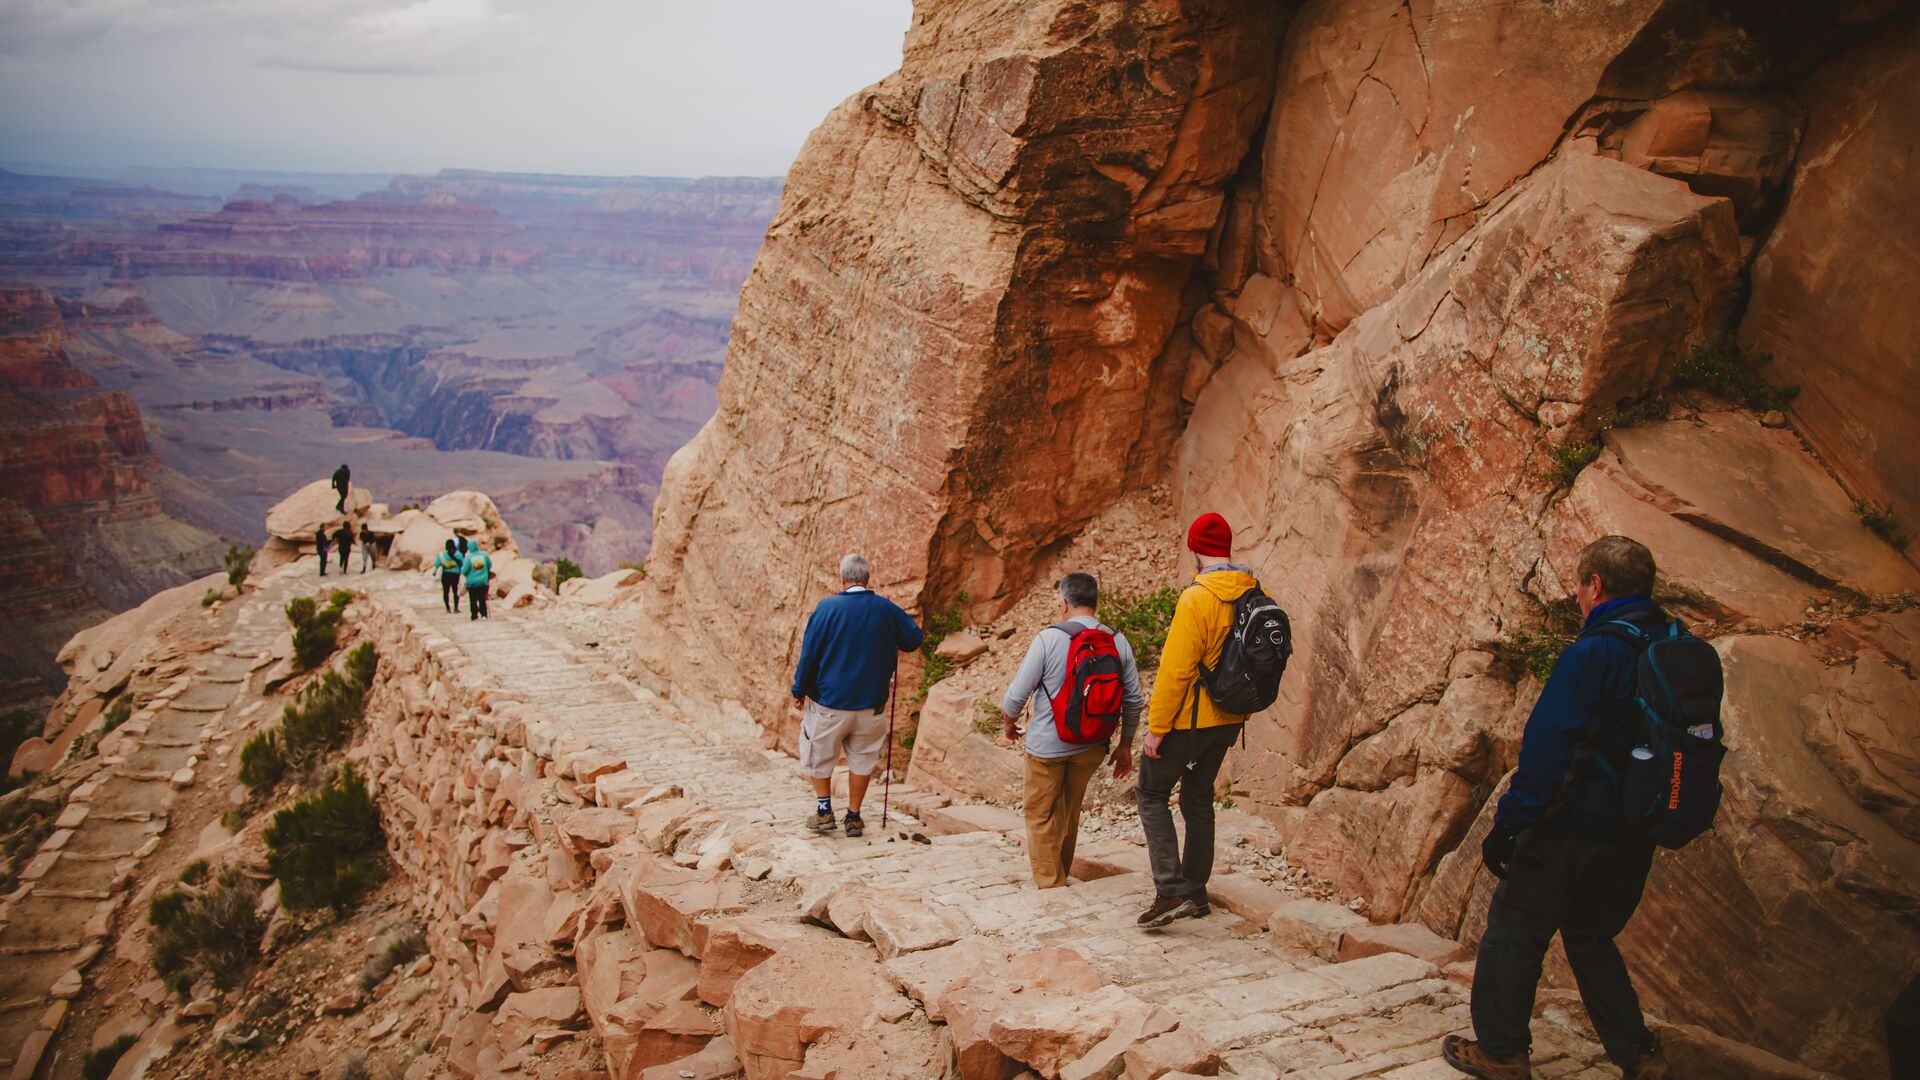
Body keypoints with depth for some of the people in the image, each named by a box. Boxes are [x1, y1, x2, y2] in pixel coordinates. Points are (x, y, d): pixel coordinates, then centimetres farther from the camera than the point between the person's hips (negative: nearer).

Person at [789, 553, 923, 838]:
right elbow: (914, 638, 8)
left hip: (829, 701, -2)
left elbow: (809, 653, -9)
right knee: (862, 759, 15)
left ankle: (825, 811, 19)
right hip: (871, 703, 2)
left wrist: (799, 691, 1)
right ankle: (854, 817, 19)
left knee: (818, 755, 17)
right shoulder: (886, 609, -4)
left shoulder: (827, 608, -11)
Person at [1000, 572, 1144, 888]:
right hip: (1092, 746, 5)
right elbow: (1134, 701, 3)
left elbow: (1017, 694, -10)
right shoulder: (1118, 642, -2)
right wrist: (1125, 746, 15)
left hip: (1047, 745, -4)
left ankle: (1050, 884, 10)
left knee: (1039, 814, 9)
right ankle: (1060, 874, 33)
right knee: (1069, 812, 20)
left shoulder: (1049, 639, -14)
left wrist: (1009, 721, 10)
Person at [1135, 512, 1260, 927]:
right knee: (1198, 798, 19)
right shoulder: (1257, 595, 1)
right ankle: (1195, 894, 26)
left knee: (1152, 792, 7)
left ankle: (1171, 890, -3)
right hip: (1227, 720, 7)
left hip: (1188, 718, -7)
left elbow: (1176, 670, -22)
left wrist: (1157, 728, -15)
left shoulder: (1197, 599, -22)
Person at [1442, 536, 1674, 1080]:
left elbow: (1548, 753, -22)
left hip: (1572, 829, -8)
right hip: (1634, 838, 8)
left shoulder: (1592, 652, -20)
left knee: (1513, 931, 7)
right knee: (1592, 937, 22)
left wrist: (1506, 825, -15)